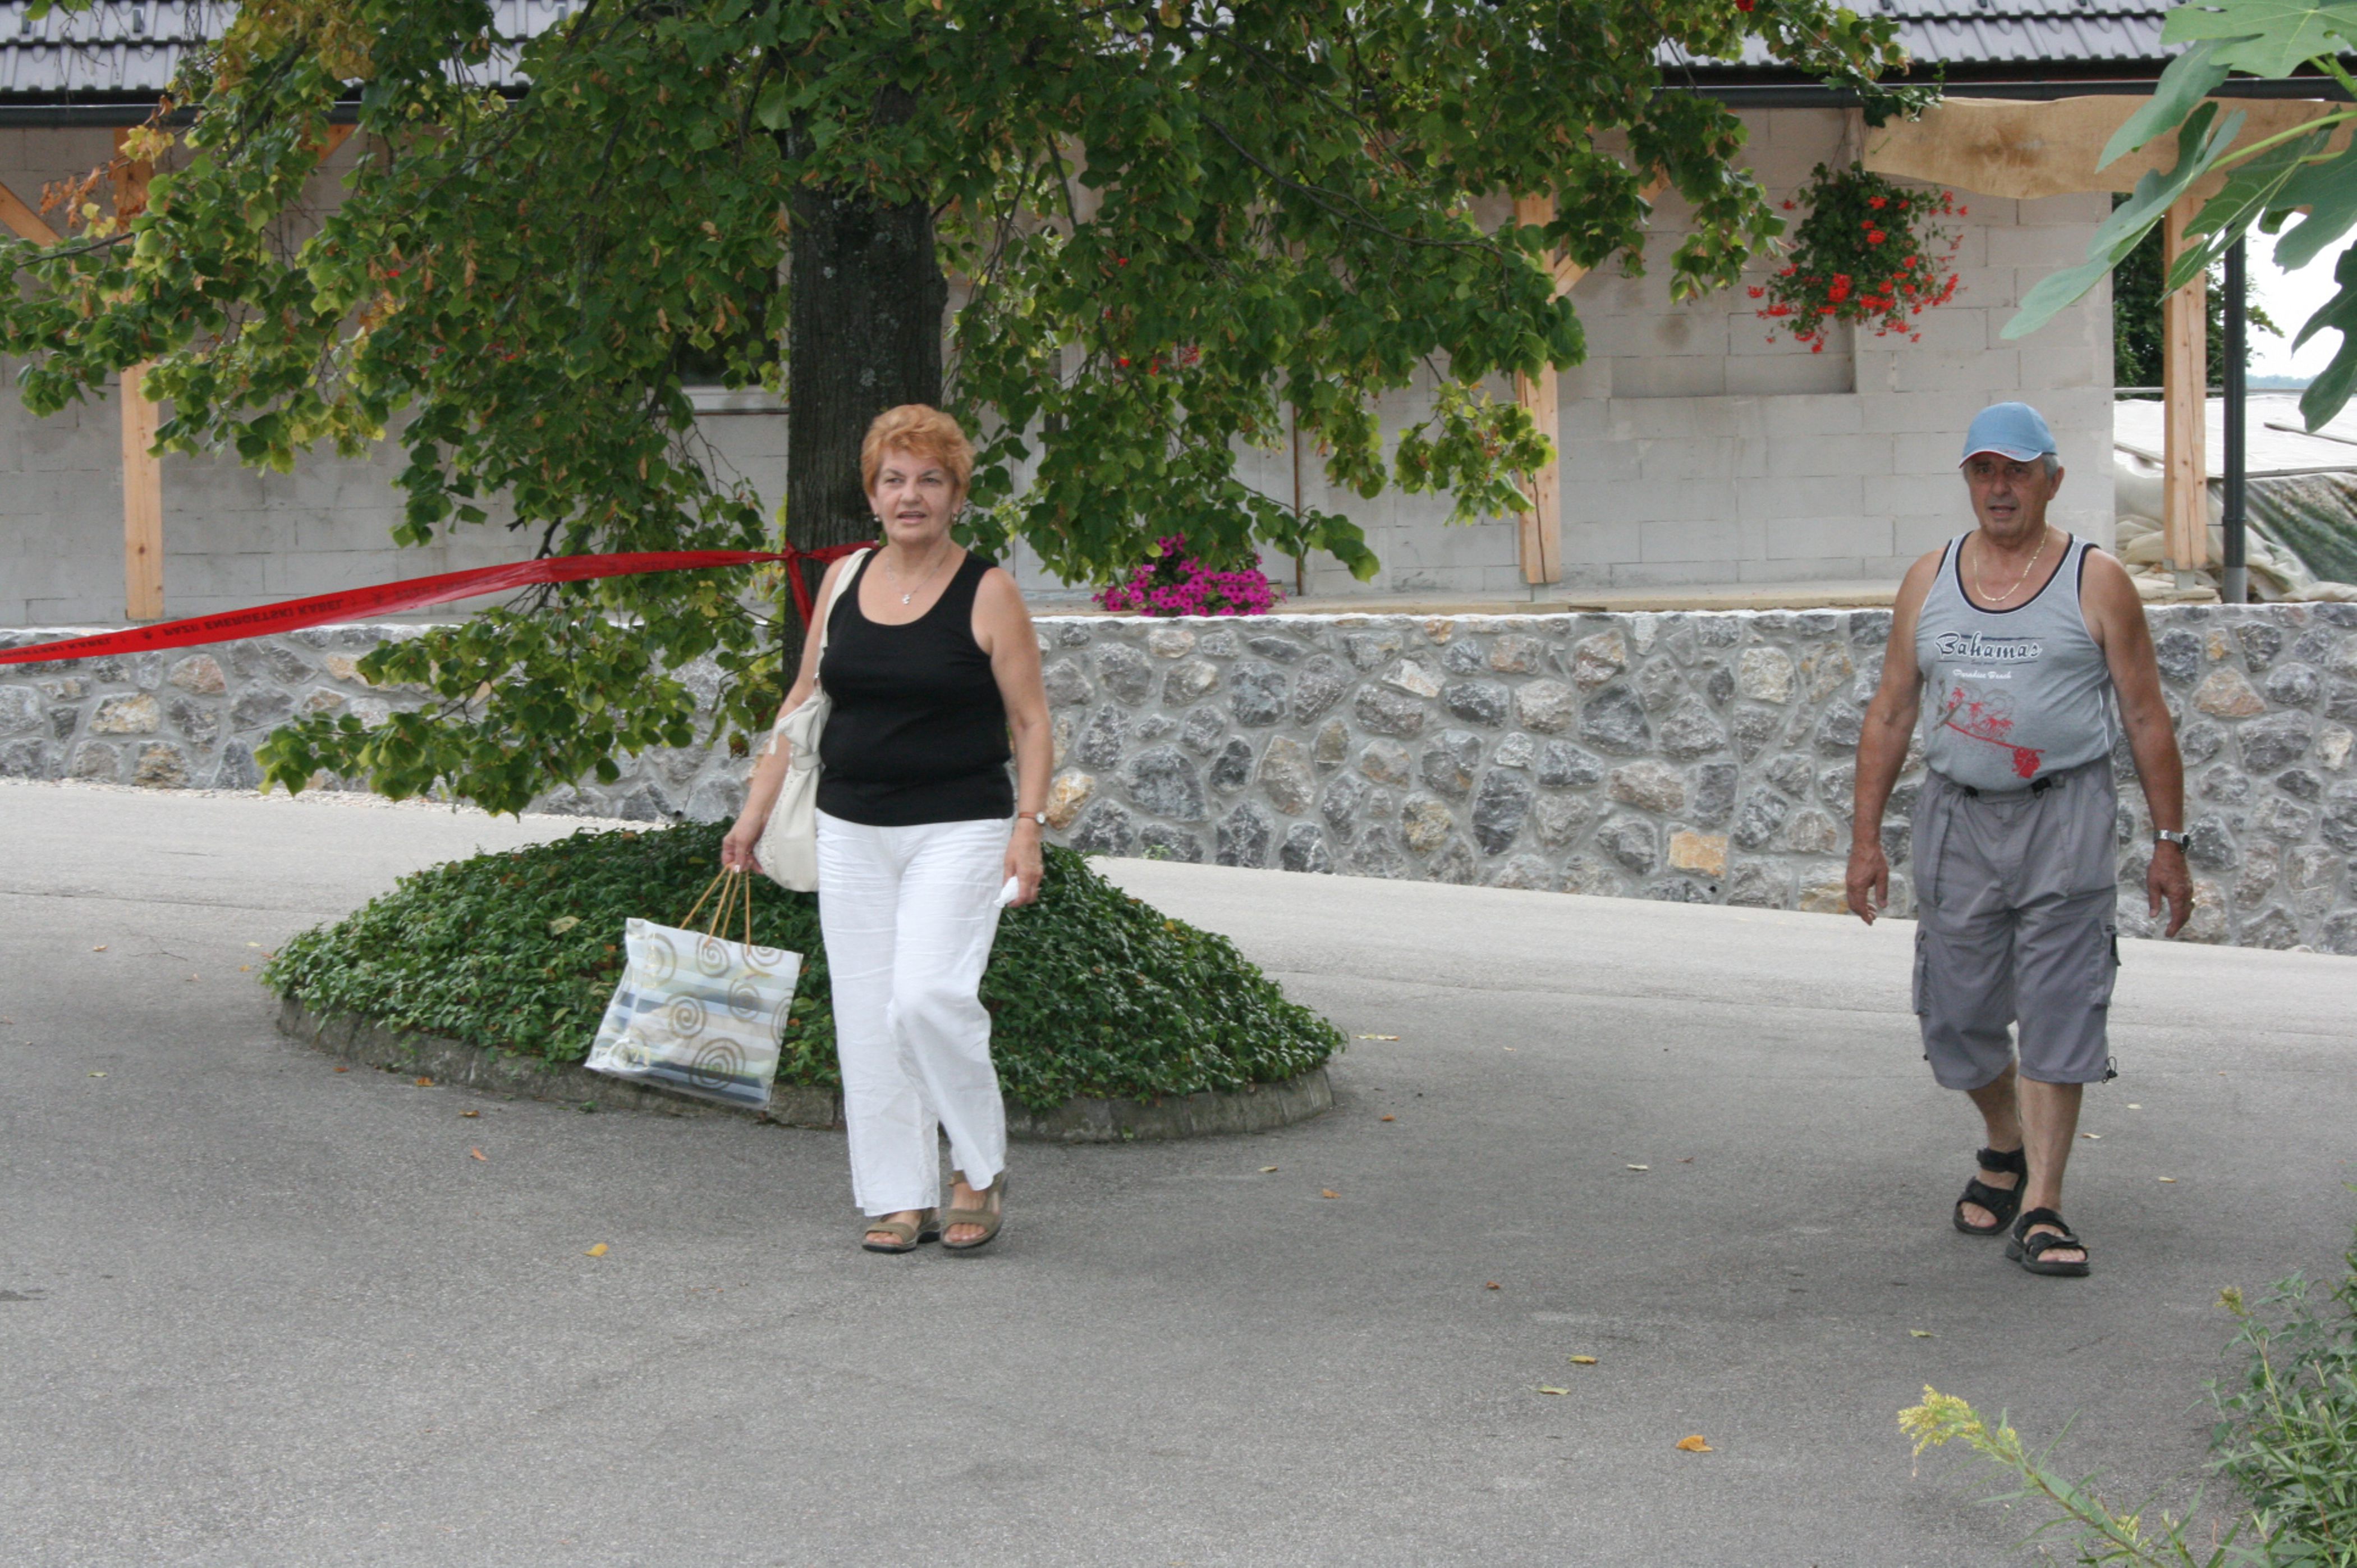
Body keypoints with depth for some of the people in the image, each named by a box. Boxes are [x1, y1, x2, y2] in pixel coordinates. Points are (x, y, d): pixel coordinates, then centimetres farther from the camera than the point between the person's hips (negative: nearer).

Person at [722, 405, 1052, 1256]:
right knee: (866, 1016, 3)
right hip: (852, 831, 5)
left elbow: (1031, 720, -3)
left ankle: (981, 1169, 2)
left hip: (957, 828, -5)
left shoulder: (987, 593, -4)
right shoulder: (844, 580, 8)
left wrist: (1029, 824, -13)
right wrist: (756, 809, 12)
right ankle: (900, 1197, 12)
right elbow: (802, 702, 15)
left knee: (929, 997, -18)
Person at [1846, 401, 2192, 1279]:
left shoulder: (2096, 583, 0)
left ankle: (2040, 1207, -3)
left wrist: (2169, 843, -1)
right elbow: (1890, 712, 12)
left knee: (2058, 1016, -7)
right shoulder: (1928, 581, 9)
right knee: (1957, 1015, 8)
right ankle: (2007, 1146, 34)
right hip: (1957, 818, 3)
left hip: (2064, 817, -3)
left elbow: (2145, 719, 2)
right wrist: (1865, 835, 7)